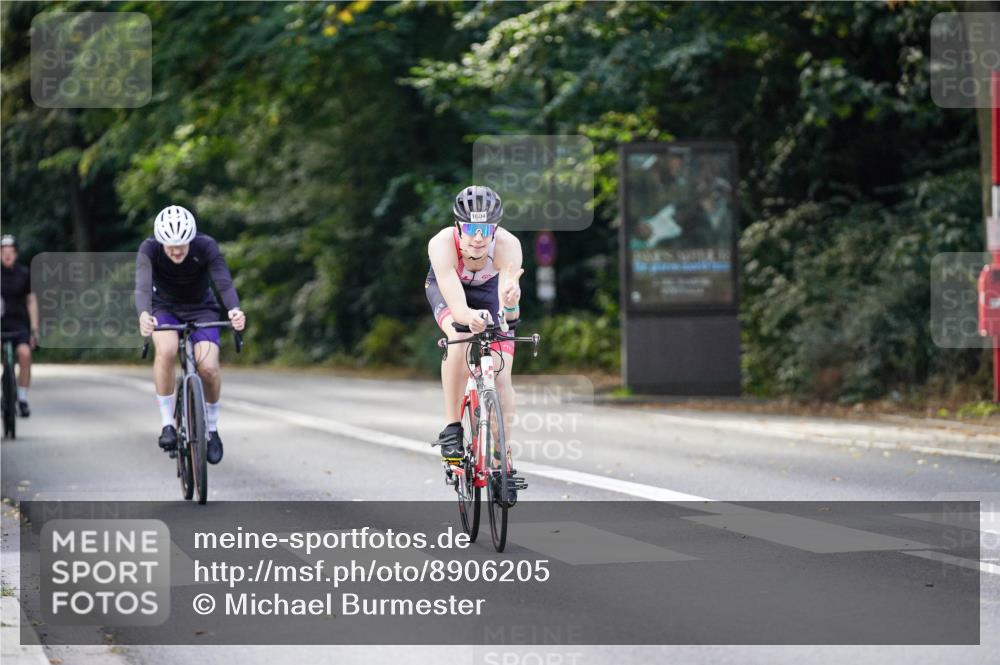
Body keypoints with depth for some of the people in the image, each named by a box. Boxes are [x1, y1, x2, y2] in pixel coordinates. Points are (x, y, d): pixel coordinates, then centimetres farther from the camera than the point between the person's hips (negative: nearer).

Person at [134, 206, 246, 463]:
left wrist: (234, 310, -56)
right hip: (165, 309, 0)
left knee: (208, 367, -23)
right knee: (166, 350, -33)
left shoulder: (207, 247, -25)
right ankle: (167, 424, -19)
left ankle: (212, 429, 4)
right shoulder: (149, 249, -25)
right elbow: (143, 286, -38)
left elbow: (224, 283, -34)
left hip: (201, 309, 0)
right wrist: (143, 315, -60)